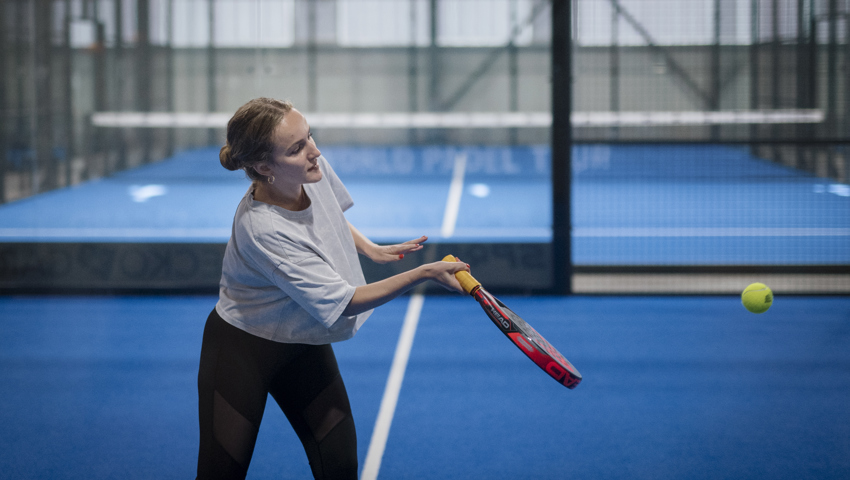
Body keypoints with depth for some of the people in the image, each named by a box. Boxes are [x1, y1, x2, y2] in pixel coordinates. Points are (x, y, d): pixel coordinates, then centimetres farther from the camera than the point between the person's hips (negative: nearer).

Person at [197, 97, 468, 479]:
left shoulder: (312, 170, -16)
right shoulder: (262, 229, -37)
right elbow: (343, 302, -31)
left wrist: (369, 249, 3)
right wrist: (424, 273, -33)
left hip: (305, 344, 7)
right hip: (243, 349, -7)